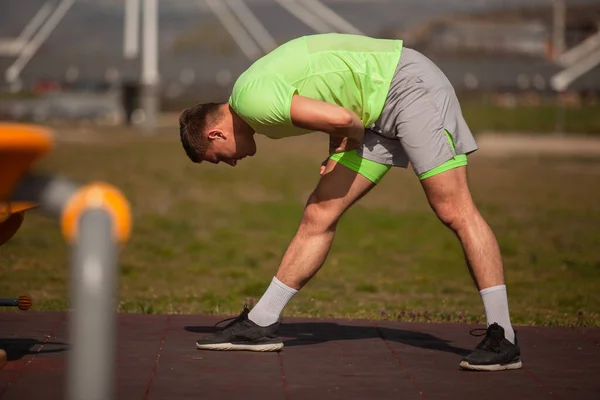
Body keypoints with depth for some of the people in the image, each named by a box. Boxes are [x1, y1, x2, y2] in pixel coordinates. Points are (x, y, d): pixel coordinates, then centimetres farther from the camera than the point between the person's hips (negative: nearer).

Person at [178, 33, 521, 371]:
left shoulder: (252, 98, -20)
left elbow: (340, 119, -29)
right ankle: (260, 324, 9)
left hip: (410, 85, -9)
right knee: (320, 216, 5)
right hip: (375, 114, 9)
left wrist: (351, 136, -8)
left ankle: (503, 338, -14)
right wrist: (339, 150, 3)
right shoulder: (256, 89, 10)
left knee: (454, 211, -13)